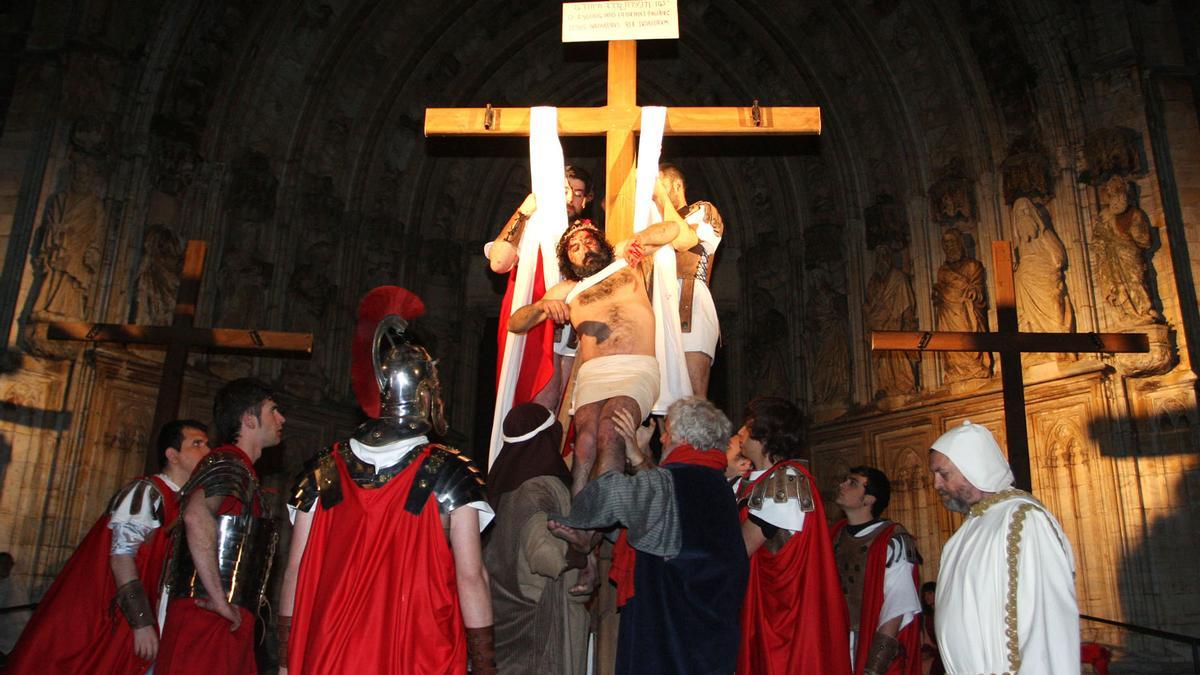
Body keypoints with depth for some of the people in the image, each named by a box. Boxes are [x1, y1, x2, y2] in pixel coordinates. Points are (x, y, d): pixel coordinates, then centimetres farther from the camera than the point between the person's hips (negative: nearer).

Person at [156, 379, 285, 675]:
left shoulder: (243, 472, 23)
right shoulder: (228, 462, -8)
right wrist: (219, 599, -25)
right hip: (208, 619, -9)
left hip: (230, 622, 9)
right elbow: (197, 516, -28)